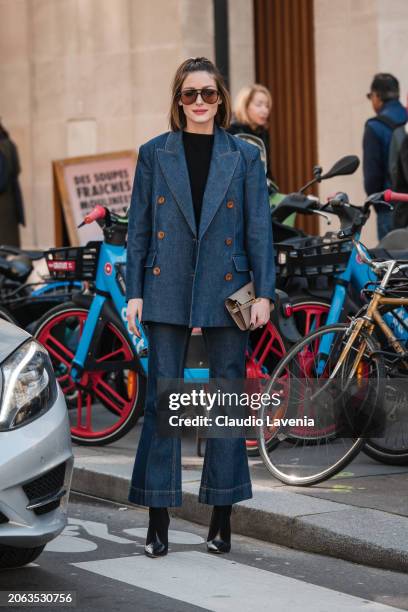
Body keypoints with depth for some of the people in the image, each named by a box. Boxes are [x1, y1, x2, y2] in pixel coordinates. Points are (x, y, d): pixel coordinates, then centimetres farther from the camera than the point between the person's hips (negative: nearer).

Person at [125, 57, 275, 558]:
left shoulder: (244, 157, 6)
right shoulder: (154, 154, 7)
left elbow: (259, 229, 4)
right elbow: (139, 227, 7)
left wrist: (263, 292, -3)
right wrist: (134, 292, 1)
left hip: (226, 291, 0)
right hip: (167, 291, 0)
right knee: (162, 399, -2)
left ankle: (222, 517, 11)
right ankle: (158, 521, 2)